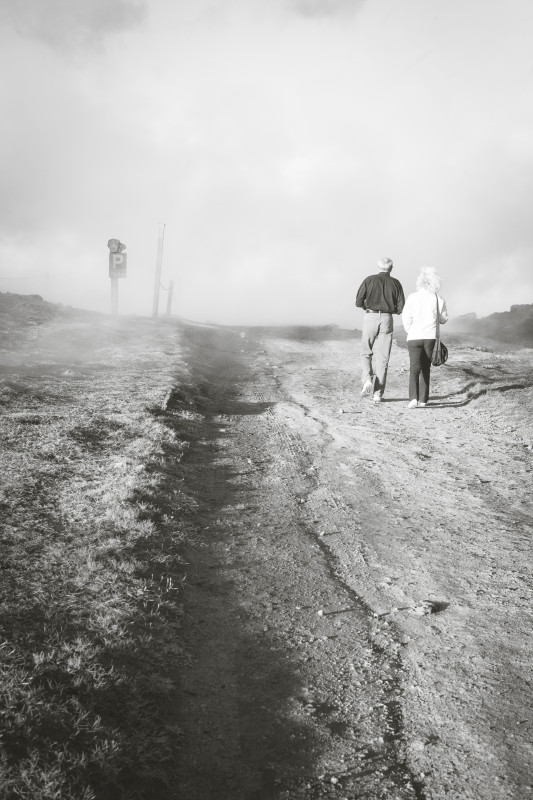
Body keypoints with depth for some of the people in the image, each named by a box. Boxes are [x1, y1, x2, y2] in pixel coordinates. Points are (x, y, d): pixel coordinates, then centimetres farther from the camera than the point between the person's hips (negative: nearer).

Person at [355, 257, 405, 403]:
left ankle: (367, 380, -11)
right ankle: (378, 393, 2)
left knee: (366, 353, 14)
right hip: (387, 319, 1)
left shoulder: (369, 280, 3)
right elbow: (401, 308, 4)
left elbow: (358, 302, -1)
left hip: (370, 318, -1)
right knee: (382, 358, 4)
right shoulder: (396, 283, 8)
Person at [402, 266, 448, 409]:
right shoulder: (439, 299, 0)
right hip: (431, 337, 2)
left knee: (414, 368, -3)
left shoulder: (412, 297, -3)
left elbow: (406, 318, -4)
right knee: (426, 368, 12)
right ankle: (423, 400, 14)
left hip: (414, 337, -1)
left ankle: (413, 398, -21)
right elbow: (443, 319, 7)